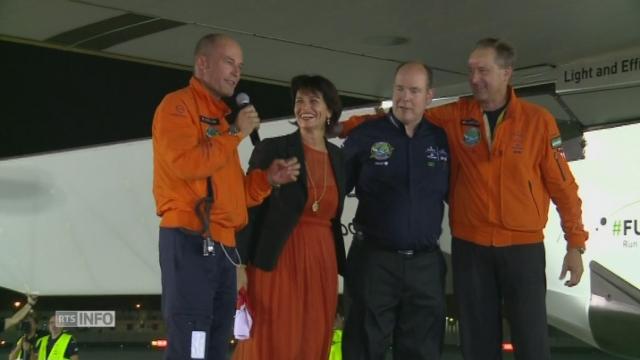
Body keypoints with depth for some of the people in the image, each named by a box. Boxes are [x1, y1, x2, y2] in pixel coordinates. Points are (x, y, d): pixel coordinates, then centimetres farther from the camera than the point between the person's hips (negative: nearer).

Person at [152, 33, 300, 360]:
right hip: (190, 241, -9)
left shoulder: (222, 117, 25)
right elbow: (185, 162, -19)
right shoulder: (178, 105, -1)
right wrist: (235, 133, -9)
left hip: (224, 246, 9)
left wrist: (267, 179, 9)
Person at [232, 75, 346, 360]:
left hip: (321, 263, 5)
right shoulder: (272, 149, -3)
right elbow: (249, 207, -6)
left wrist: (339, 265, 16)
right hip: (277, 261, -5)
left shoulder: (337, 156, 12)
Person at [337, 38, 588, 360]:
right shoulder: (454, 116, 2)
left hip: (523, 248, -2)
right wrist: (350, 125, -7)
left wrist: (575, 244, 0)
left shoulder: (537, 120, -2)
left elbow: (562, 185, 0)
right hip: (469, 248, 2)